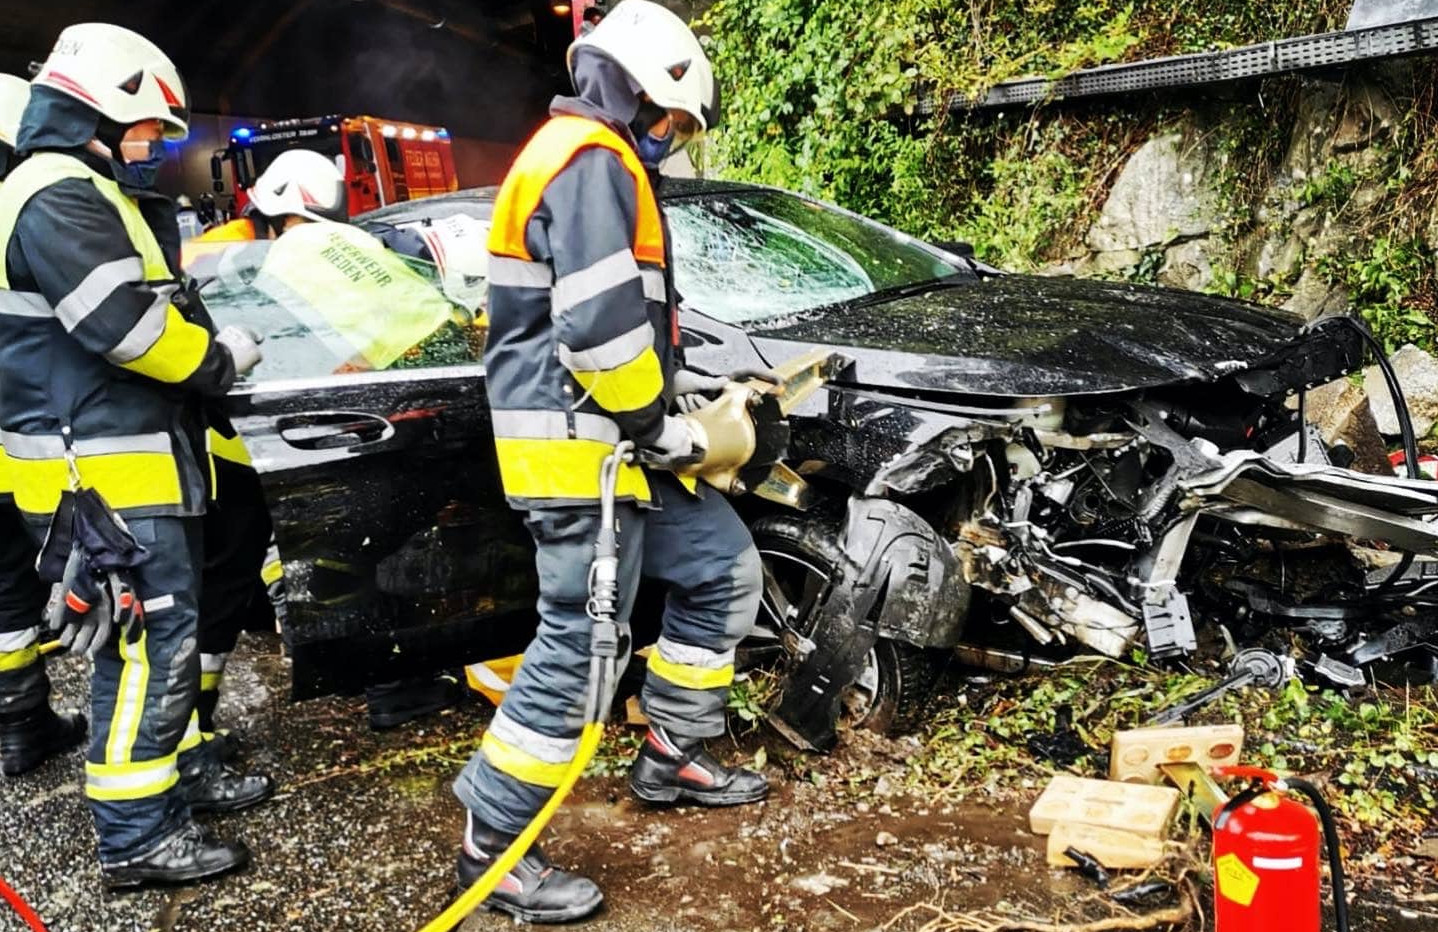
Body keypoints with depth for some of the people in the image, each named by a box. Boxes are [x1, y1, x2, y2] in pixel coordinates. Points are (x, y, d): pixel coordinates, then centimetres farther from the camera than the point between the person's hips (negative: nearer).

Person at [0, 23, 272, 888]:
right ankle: (136, 835, 1)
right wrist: (222, 358, -9)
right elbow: (126, 325, -23)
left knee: (167, 631, 19)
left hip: (137, 460, 11)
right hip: (106, 472, -11)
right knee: (149, 643, -8)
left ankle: (181, 769, 32)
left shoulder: (90, 195, 20)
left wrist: (209, 346, 6)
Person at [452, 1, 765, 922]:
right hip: (576, 446, -11)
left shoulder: (593, 160, 20)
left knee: (724, 568, 16)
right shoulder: (592, 161, -15)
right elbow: (599, 324, -26)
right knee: (580, 641, -6)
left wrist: (671, 379, 17)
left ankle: (674, 755, 27)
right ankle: (493, 846, 8)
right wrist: (655, 420, -13)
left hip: (610, 439, 11)